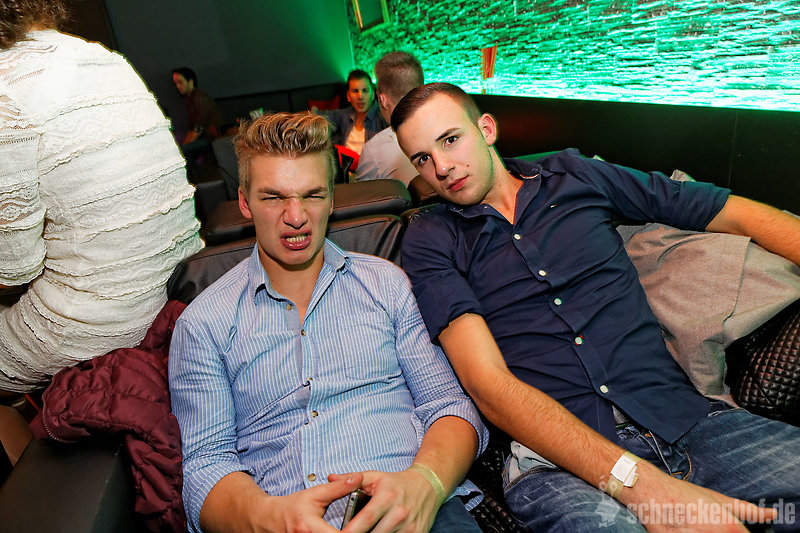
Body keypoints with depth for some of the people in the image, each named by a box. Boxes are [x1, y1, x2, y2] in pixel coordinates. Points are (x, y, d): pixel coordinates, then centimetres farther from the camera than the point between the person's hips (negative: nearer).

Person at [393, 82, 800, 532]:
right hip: (556, 459, -4)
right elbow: (488, 384, -10)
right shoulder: (430, 241, 3)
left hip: (688, 420, 5)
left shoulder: (576, 176, 13)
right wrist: (639, 482, -19)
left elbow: (738, 213, 16)